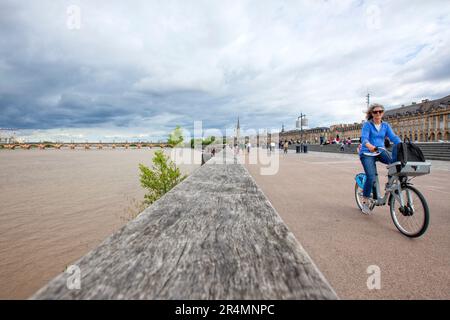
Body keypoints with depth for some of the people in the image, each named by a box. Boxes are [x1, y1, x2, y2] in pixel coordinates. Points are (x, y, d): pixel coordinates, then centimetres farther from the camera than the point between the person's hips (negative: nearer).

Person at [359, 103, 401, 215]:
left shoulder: (385, 125, 9)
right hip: (367, 153, -4)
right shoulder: (367, 125, -5)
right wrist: (370, 146, -41)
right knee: (371, 177, -16)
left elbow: (393, 137, -3)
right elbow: (364, 138, -20)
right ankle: (365, 201, 2)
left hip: (380, 151, 5)